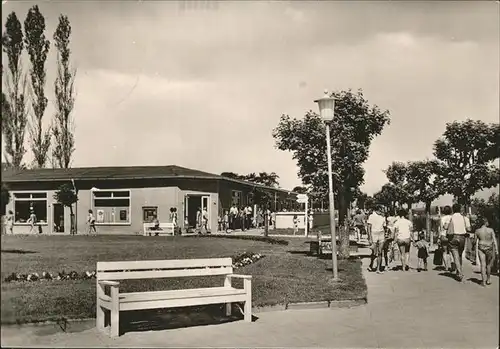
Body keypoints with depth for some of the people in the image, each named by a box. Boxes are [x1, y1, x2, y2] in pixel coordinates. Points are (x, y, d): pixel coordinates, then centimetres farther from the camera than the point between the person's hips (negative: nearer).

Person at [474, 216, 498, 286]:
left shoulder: (477, 231, -3)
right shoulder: (491, 230, -7)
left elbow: (476, 241, 3)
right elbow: (494, 240, -8)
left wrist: (476, 250, 12)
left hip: (481, 248, 1)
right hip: (489, 248, -1)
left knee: (483, 265, 1)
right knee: (488, 265, 15)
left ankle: (483, 281, -3)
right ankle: (488, 280, 24)